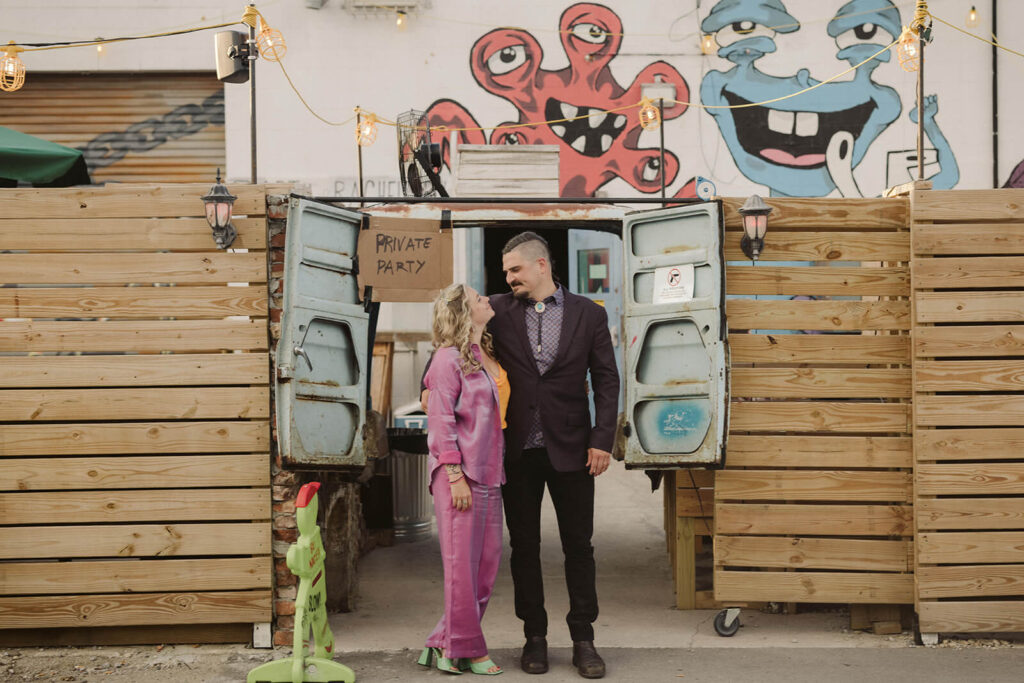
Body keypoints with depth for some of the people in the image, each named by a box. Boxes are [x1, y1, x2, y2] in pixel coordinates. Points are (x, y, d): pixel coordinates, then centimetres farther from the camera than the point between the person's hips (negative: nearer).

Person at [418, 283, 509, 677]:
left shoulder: (488, 356, 16)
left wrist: (498, 469, 12)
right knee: (462, 564, -2)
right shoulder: (449, 357, -7)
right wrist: (455, 475, -16)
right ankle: (464, 652, 9)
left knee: (488, 563, 8)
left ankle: (445, 644, 18)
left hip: (488, 474, 8)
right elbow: (440, 421, -12)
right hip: (460, 475, -8)